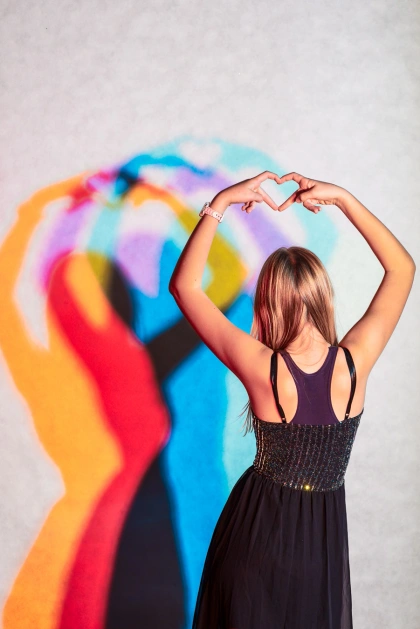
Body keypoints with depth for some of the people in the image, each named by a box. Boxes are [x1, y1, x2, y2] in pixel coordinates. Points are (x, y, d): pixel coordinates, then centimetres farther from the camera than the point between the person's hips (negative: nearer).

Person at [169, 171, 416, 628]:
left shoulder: (263, 369, -26)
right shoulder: (356, 362, -20)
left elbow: (184, 286, -18)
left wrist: (219, 203, -18)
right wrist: (342, 198, -12)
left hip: (259, 523, -1)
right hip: (325, 532, 2)